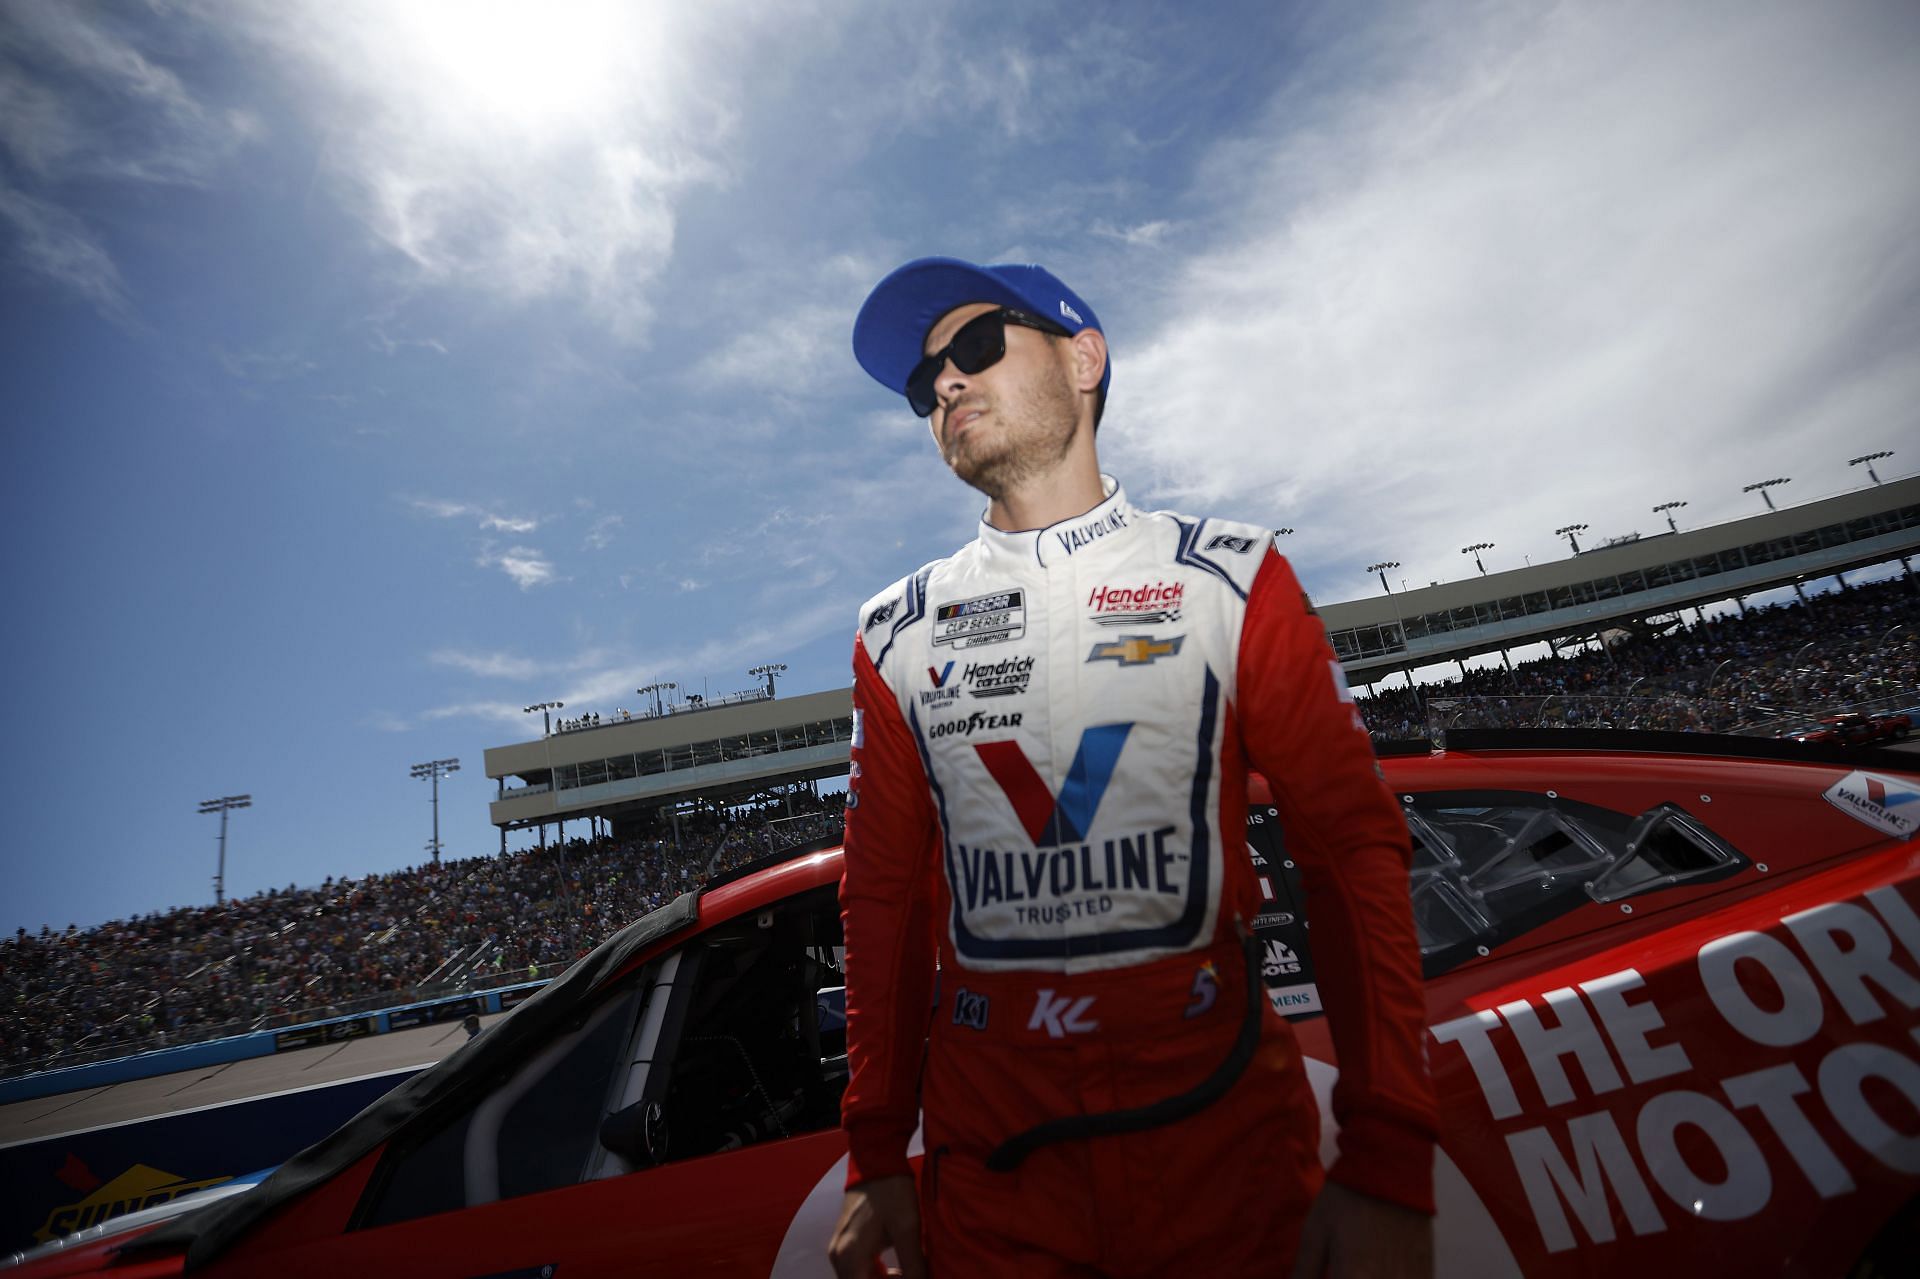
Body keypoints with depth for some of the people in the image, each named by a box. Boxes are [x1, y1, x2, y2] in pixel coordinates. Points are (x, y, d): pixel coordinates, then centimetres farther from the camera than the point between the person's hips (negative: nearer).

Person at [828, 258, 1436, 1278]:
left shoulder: (1231, 577, -2)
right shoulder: (896, 633, 3)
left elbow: (1354, 851, -4)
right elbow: (886, 896, 5)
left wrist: (1387, 1164, -9)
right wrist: (875, 1156, 4)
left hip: (1226, 1139, -1)